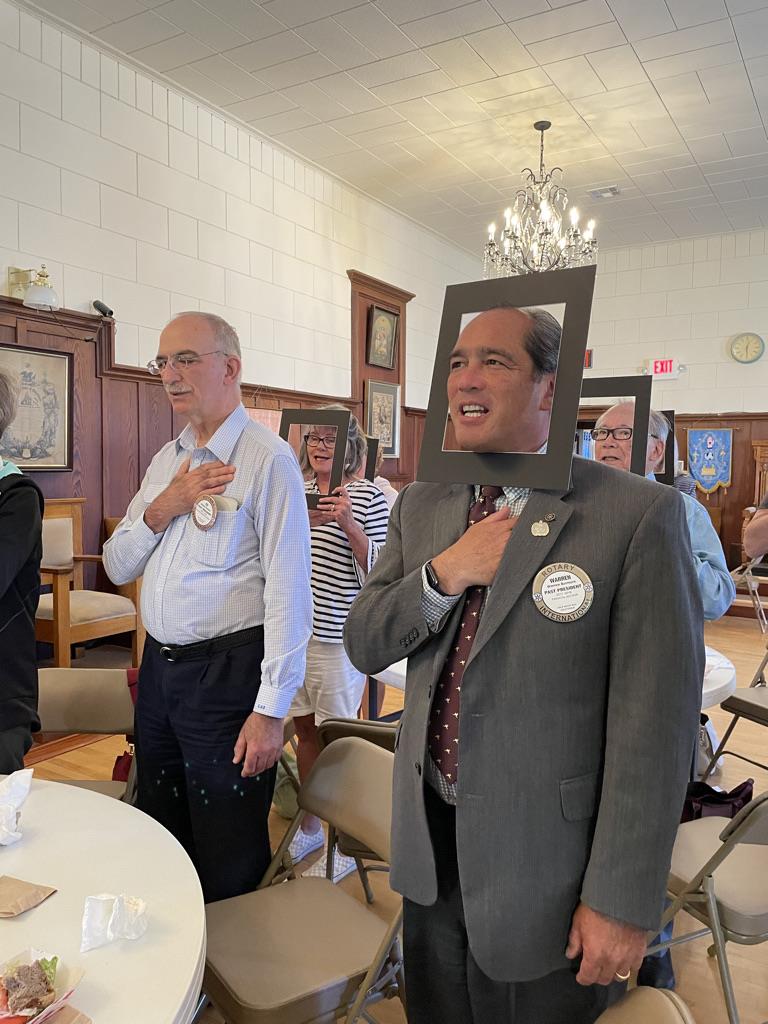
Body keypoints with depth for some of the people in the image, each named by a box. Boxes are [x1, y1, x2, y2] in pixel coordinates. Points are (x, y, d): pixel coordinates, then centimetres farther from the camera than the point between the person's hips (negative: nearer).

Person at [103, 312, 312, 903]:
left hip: (226, 673, -7)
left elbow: (289, 592, -18)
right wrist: (161, 509, -9)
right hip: (159, 665, 8)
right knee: (160, 834, 23)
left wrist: (271, 708, -19)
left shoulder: (267, 459, -13)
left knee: (228, 860, 8)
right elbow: (117, 567, 10)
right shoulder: (167, 459, 10)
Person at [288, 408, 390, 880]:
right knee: (305, 730, 17)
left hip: (339, 638, -6)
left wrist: (349, 525, -25)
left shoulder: (368, 496, -8)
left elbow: (378, 572, -12)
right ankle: (311, 827, 36)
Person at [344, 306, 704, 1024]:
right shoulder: (420, 505, 1)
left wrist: (621, 900, -13)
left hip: (543, 854, -5)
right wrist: (445, 573, -18)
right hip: (428, 838, 5)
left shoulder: (638, 515, -17)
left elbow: (654, 722, -17)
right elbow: (363, 646, -1)